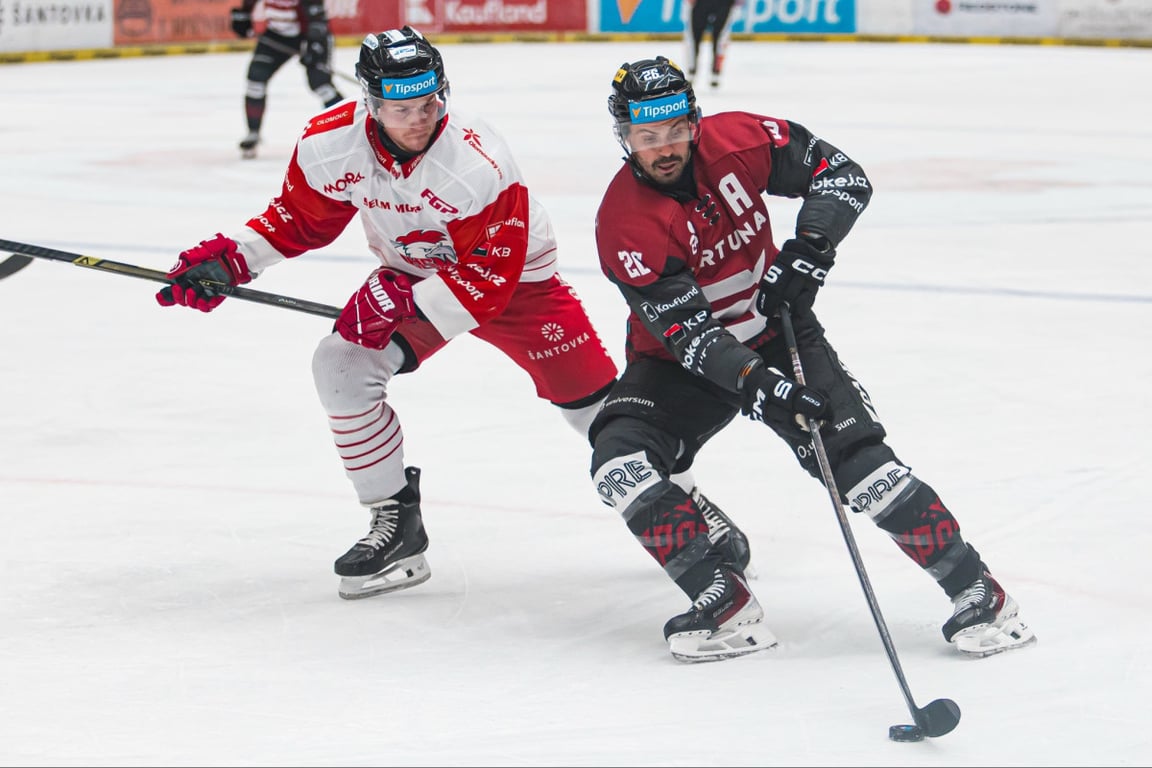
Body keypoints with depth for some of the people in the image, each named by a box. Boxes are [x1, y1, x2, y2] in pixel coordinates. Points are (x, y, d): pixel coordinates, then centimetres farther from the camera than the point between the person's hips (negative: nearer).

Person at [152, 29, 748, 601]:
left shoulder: (480, 164, -35)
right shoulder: (330, 144, -20)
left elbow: (490, 281, -31)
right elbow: (301, 217, -1)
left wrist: (404, 301, -38)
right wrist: (230, 260, -13)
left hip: (513, 278, -4)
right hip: (411, 276, 4)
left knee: (592, 400, -6)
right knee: (341, 364, -18)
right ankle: (396, 523, -4)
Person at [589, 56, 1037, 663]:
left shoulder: (737, 141, -16)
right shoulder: (623, 223, -23)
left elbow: (843, 174, -5)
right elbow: (685, 329, -28)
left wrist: (810, 246, -22)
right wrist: (755, 387, -41)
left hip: (775, 331, 0)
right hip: (683, 360, 0)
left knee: (855, 457, -18)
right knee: (619, 459, -25)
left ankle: (976, 592, -9)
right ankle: (726, 609, -20)